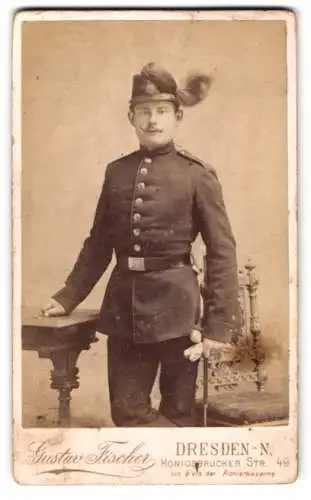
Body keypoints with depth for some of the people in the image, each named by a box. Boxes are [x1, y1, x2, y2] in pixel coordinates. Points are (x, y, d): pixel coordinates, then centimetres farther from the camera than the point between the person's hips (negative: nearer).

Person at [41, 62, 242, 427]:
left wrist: (219, 323, -11)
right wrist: (68, 297, 10)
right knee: (126, 411, 7)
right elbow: (98, 244, 14)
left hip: (174, 305, -3)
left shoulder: (197, 175, -5)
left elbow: (222, 252, -6)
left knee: (178, 413, 9)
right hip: (123, 305, 4)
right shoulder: (116, 172, 7)